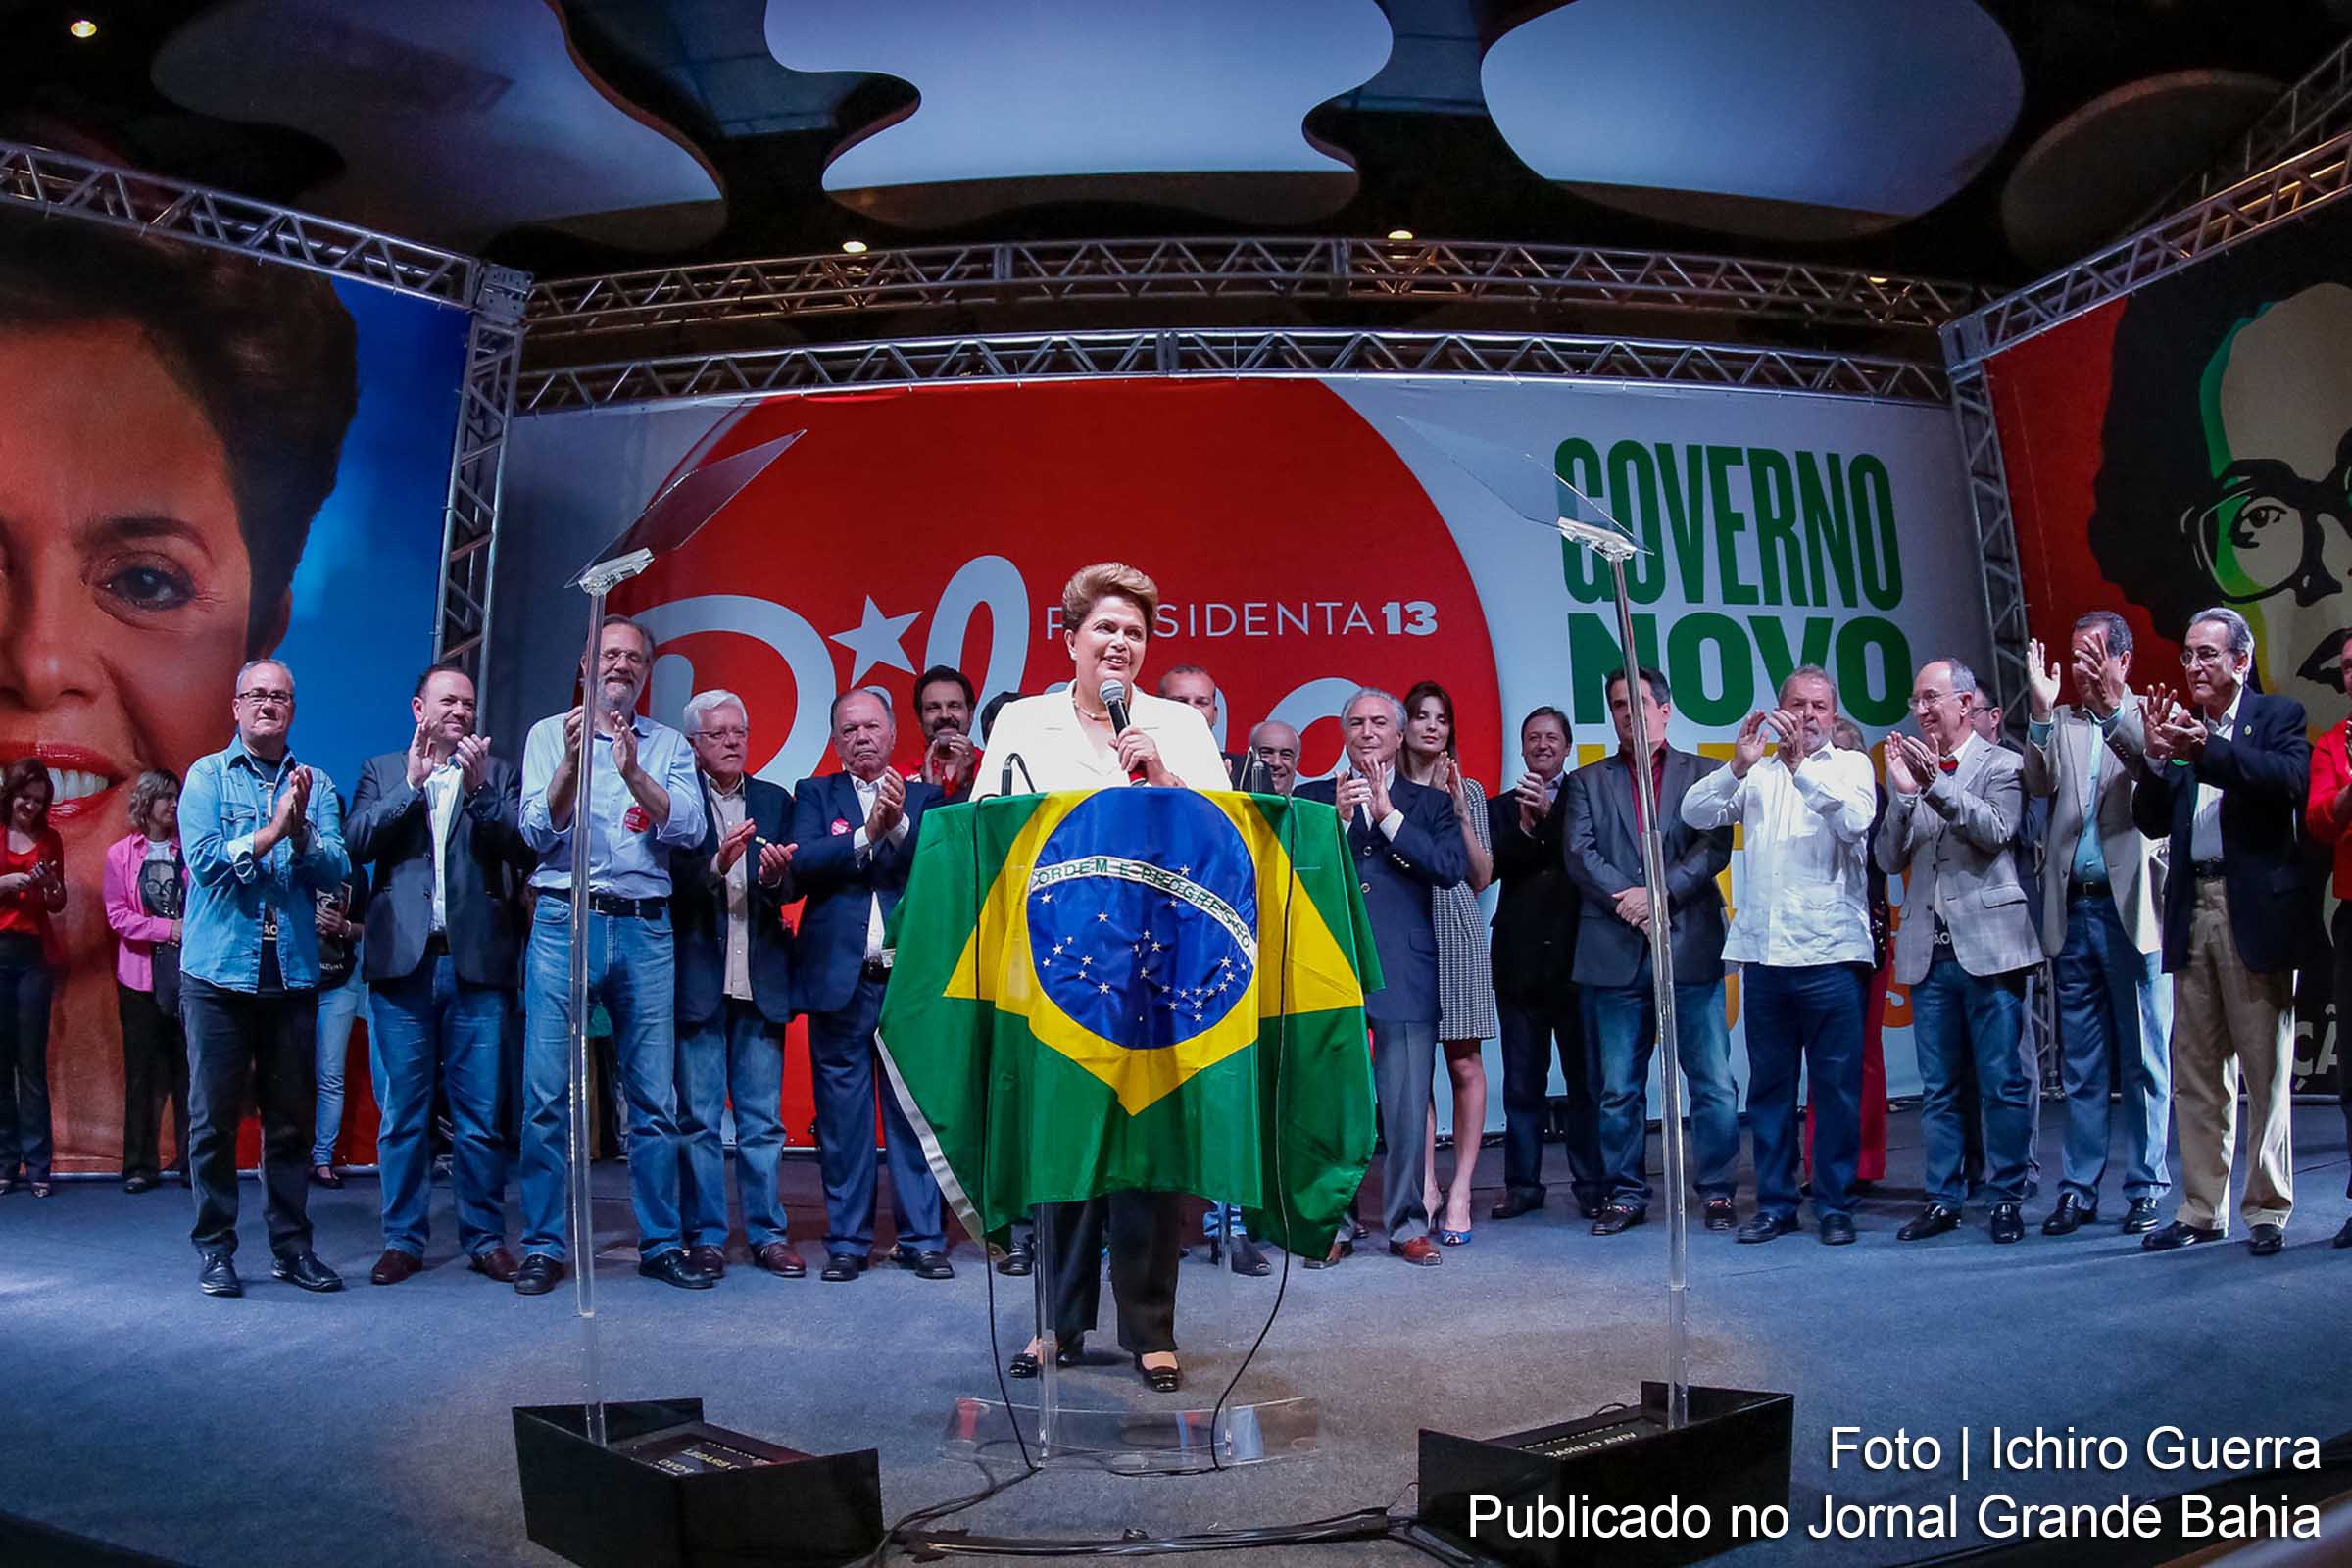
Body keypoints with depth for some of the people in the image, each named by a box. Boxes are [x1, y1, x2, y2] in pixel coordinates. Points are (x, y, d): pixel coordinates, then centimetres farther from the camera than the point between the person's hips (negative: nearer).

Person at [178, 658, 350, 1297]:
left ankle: (291, 1245, 16)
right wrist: (271, 831, -16)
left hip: (293, 974, 2)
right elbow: (203, 859, -10)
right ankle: (214, 1249, 13)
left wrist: (301, 834, -20)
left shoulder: (316, 785, 9)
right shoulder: (208, 776, 4)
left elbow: (337, 870, -3)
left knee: (292, 1117, 7)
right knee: (214, 1117, 2)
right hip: (219, 973, -2)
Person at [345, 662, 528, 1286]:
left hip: (476, 960, -1)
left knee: (481, 1114, 2)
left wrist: (480, 789, -11)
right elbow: (357, 842, -3)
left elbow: (525, 851, -2)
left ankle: (485, 1239, 11)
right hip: (403, 959, 1)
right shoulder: (382, 771, 12)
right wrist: (412, 783, -11)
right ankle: (403, 1239, 16)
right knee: (402, 1113, 6)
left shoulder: (499, 773, 10)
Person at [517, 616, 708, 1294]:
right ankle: (543, 1245, 8)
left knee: (655, 1098, 3)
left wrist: (633, 771, -15)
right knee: (547, 1094, -2)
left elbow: (687, 827, -2)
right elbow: (538, 833, 0)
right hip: (564, 921, -1)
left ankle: (662, 1243, 11)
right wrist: (573, 761, -15)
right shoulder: (549, 735, 10)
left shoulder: (669, 746, 13)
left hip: (645, 931, 1)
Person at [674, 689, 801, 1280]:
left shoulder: (774, 802, 12)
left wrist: (775, 876, -18)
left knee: (763, 1117, 7)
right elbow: (671, 882, -10)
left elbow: (792, 888, 3)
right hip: (696, 979, -3)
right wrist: (717, 866, -26)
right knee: (698, 1117, 4)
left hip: (759, 980, 3)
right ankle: (704, 1237, 13)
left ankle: (767, 1232, 15)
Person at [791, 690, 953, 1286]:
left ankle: (923, 1238, 10)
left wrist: (898, 824, -17)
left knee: (915, 1111, 1)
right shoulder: (815, 794, 12)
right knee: (842, 1116, 4)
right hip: (839, 979, 0)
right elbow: (803, 863, -5)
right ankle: (847, 1241, 14)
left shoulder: (924, 797, 12)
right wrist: (868, 833, -15)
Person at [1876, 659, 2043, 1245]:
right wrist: (1903, 794, -9)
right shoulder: (1910, 768, 12)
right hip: (1929, 951, 4)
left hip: (1987, 945, -4)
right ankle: (1942, 1198, 17)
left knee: (2003, 1081, 0)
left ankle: (2007, 1197, 12)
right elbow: (1890, 859, 5)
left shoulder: (2001, 764, 2)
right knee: (1937, 1087, 9)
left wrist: (1937, 783, -23)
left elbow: (1996, 831, -14)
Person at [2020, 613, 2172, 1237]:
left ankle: (2145, 1188, 13)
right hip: (2073, 911, 3)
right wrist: (2042, 710, -15)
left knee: (2144, 1062, 4)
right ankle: (2078, 1188, 15)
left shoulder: (2152, 717, 3)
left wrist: (2113, 705, -27)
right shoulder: (2059, 723, 11)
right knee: (2080, 1066, 9)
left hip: (2133, 908, -3)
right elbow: (2039, 784, -4)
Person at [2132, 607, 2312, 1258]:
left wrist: (2205, 751, -27)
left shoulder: (2279, 716, 3)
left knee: (2265, 1070, 2)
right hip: (2193, 910, 4)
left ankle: (2268, 1210, 12)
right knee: (2195, 1074, 7)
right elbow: (2151, 821, 6)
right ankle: (2202, 1210, 14)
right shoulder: (2179, 725, 13)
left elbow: (2293, 781, -18)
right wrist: (2158, 758, -10)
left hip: (2256, 911, -4)